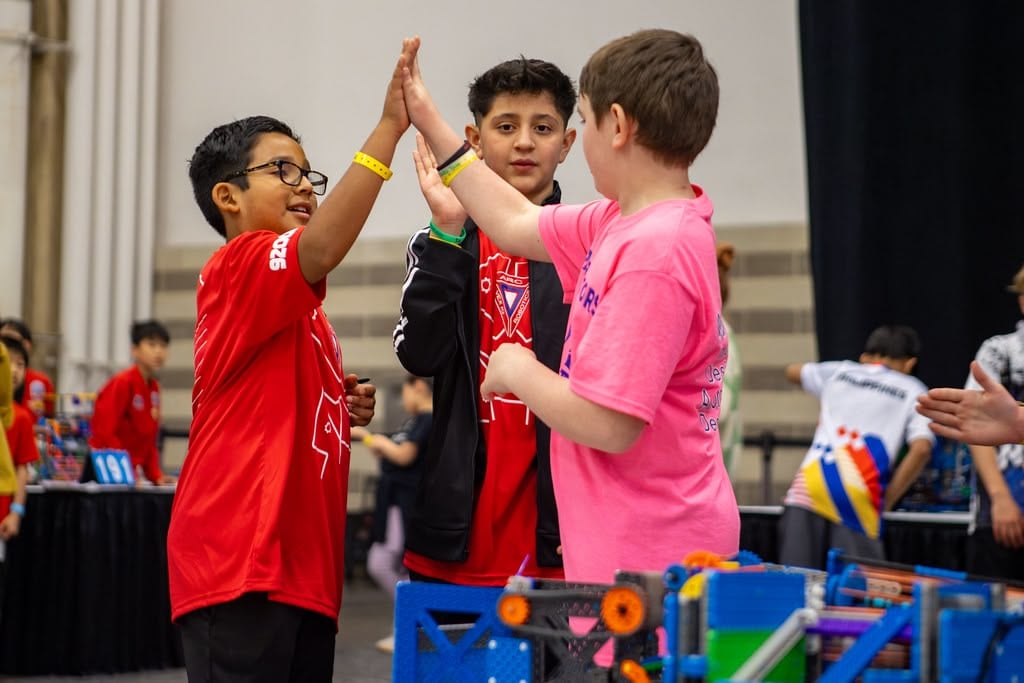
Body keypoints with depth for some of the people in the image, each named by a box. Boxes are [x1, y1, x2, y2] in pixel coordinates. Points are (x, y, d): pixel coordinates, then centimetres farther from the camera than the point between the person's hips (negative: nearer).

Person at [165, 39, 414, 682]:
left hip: (300, 565, 10)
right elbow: (322, 249, -29)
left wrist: (343, 408, 13)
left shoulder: (297, 308, 23)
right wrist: (389, 128, -34)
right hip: (243, 563, -10)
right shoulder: (239, 267, -8)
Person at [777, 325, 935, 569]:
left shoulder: (839, 371, 24)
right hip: (858, 496, -2)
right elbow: (921, 448, -1)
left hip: (807, 487, 3)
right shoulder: (912, 391, 15)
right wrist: (886, 501, 5)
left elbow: (792, 371, 45)